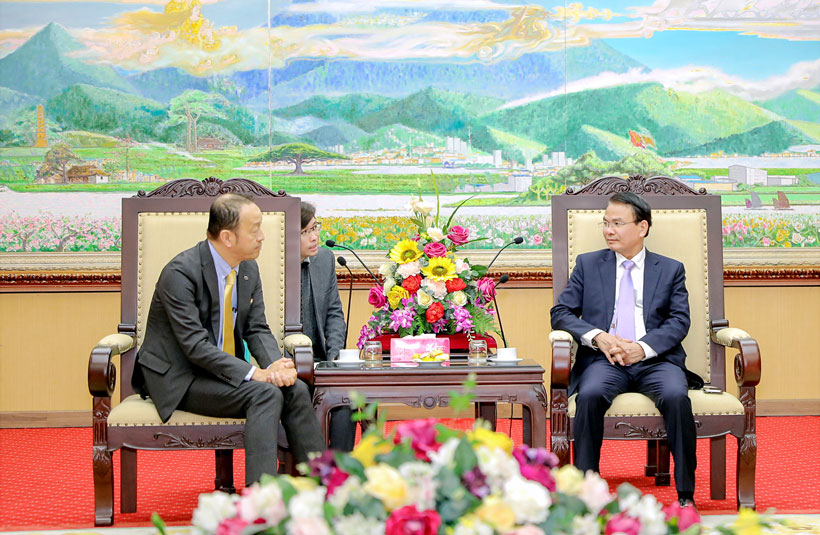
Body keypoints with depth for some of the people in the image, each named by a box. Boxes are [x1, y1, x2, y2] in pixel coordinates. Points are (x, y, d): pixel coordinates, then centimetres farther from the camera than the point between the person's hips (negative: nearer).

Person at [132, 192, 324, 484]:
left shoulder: (249, 269, 4)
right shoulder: (180, 273, -20)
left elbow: (257, 329, 6)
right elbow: (196, 346, -25)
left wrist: (276, 365, -17)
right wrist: (254, 373, -31)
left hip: (226, 371, 7)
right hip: (179, 379, -7)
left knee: (295, 389, -16)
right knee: (265, 394, -28)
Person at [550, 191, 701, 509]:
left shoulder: (671, 269, 16)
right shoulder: (588, 264, 17)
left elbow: (679, 320, 4)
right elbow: (561, 312, 9)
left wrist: (643, 347, -14)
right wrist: (598, 337, -10)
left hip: (656, 360, 0)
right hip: (604, 360, 0)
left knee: (676, 396, -32)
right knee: (590, 395, -33)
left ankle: (686, 494, -22)